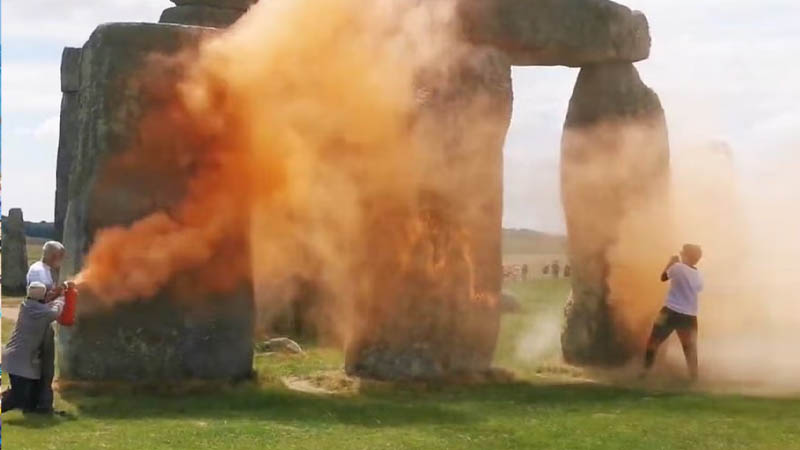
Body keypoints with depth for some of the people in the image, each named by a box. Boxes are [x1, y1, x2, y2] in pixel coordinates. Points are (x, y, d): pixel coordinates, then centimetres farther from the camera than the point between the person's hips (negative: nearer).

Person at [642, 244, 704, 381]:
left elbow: (663, 277, 4)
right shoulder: (698, 276, 6)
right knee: (690, 348, 11)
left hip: (671, 312, -4)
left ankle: (646, 370, 10)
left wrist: (671, 263, 18)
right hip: (689, 316, 4)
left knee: (654, 341, 10)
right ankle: (694, 377, 7)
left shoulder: (678, 267, -10)